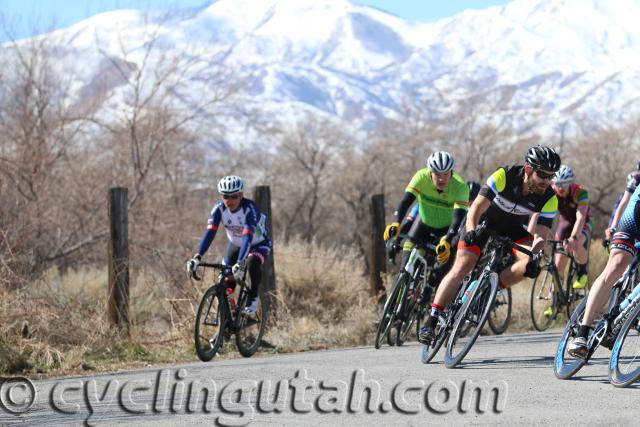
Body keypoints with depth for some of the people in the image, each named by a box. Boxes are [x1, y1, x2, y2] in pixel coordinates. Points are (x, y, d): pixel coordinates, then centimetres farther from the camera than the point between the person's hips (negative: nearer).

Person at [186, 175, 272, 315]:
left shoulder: (249, 209, -35)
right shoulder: (219, 208, -23)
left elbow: (248, 237, -45)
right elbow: (210, 233, -31)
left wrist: (240, 263, -58)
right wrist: (197, 257, -45)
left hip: (258, 243, -4)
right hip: (235, 244, 4)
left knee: (252, 264, -34)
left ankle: (253, 298, -13)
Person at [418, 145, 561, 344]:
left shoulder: (549, 199, -24)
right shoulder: (504, 176, -31)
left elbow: (541, 236, -25)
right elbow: (476, 208, -35)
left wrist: (534, 256, -46)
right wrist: (470, 232, -53)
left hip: (514, 230, 3)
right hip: (485, 222, -3)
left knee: (529, 264, -25)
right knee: (462, 266, -18)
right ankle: (431, 321, -14)